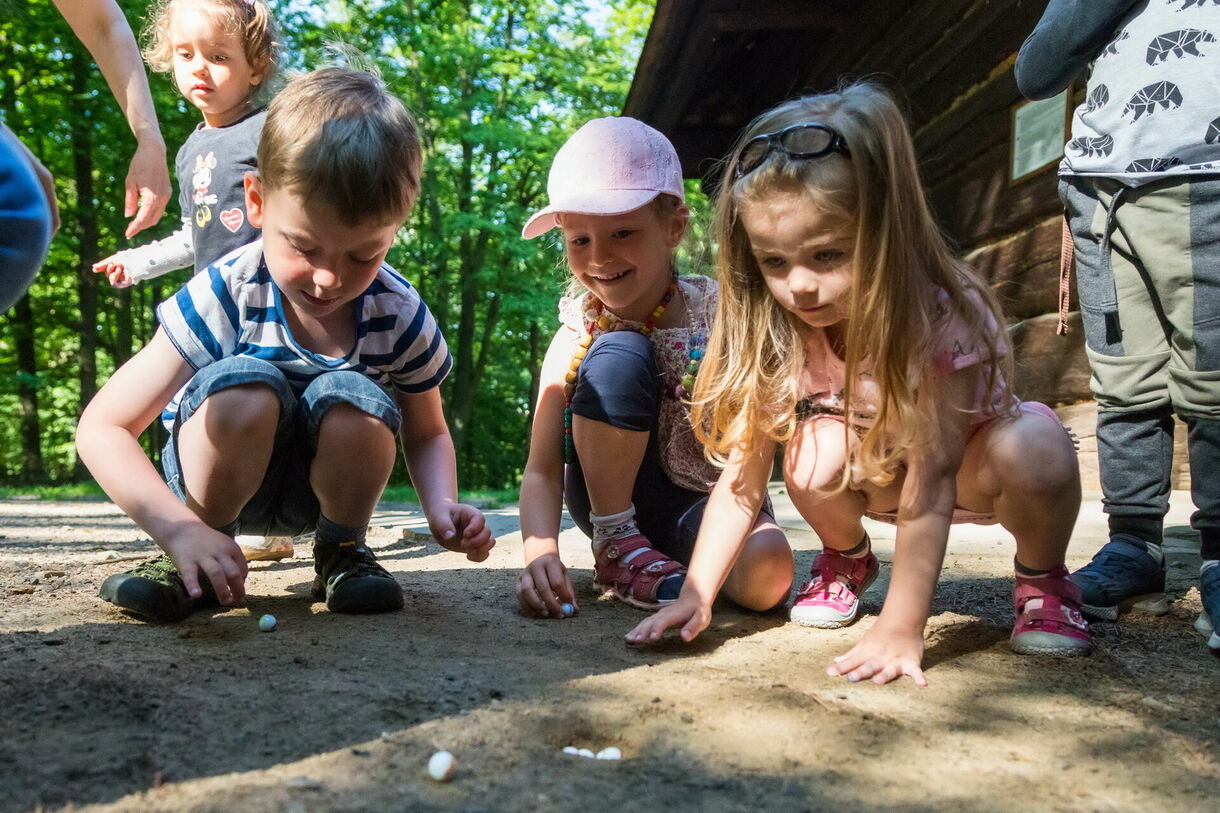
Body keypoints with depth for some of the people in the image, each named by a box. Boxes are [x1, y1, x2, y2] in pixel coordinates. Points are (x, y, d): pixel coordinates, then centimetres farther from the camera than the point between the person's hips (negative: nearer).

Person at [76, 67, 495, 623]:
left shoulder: (400, 317, -18)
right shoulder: (225, 296, -26)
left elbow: (425, 433, 0)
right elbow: (102, 428, -26)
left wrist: (441, 505, -23)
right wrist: (179, 528, -42)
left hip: (323, 487, 2)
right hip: (221, 472, -1)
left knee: (354, 399, -31)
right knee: (245, 384, -33)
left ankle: (342, 551, -3)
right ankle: (193, 566, -11)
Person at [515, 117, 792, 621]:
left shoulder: (718, 312, -14)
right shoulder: (577, 338, -13)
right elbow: (542, 470, -18)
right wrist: (541, 551, -35)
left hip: (705, 503, 0)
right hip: (615, 499, 1)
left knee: (765, 575, -35)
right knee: (618, 355, -27)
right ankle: (617, 549, -13)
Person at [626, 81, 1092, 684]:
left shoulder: (941, 314, -35)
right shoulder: (778, 328, -24)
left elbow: (932, 473, -39)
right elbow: (744, 467, -23)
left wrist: (901, 630, -42)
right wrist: (696, 596, -31)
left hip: (973, 461, -3)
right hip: (878, 474, 3)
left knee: (1033, 452, -36)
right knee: (813, 453, -30)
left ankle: (1042, 578, -5)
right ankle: (847, 560, 3)